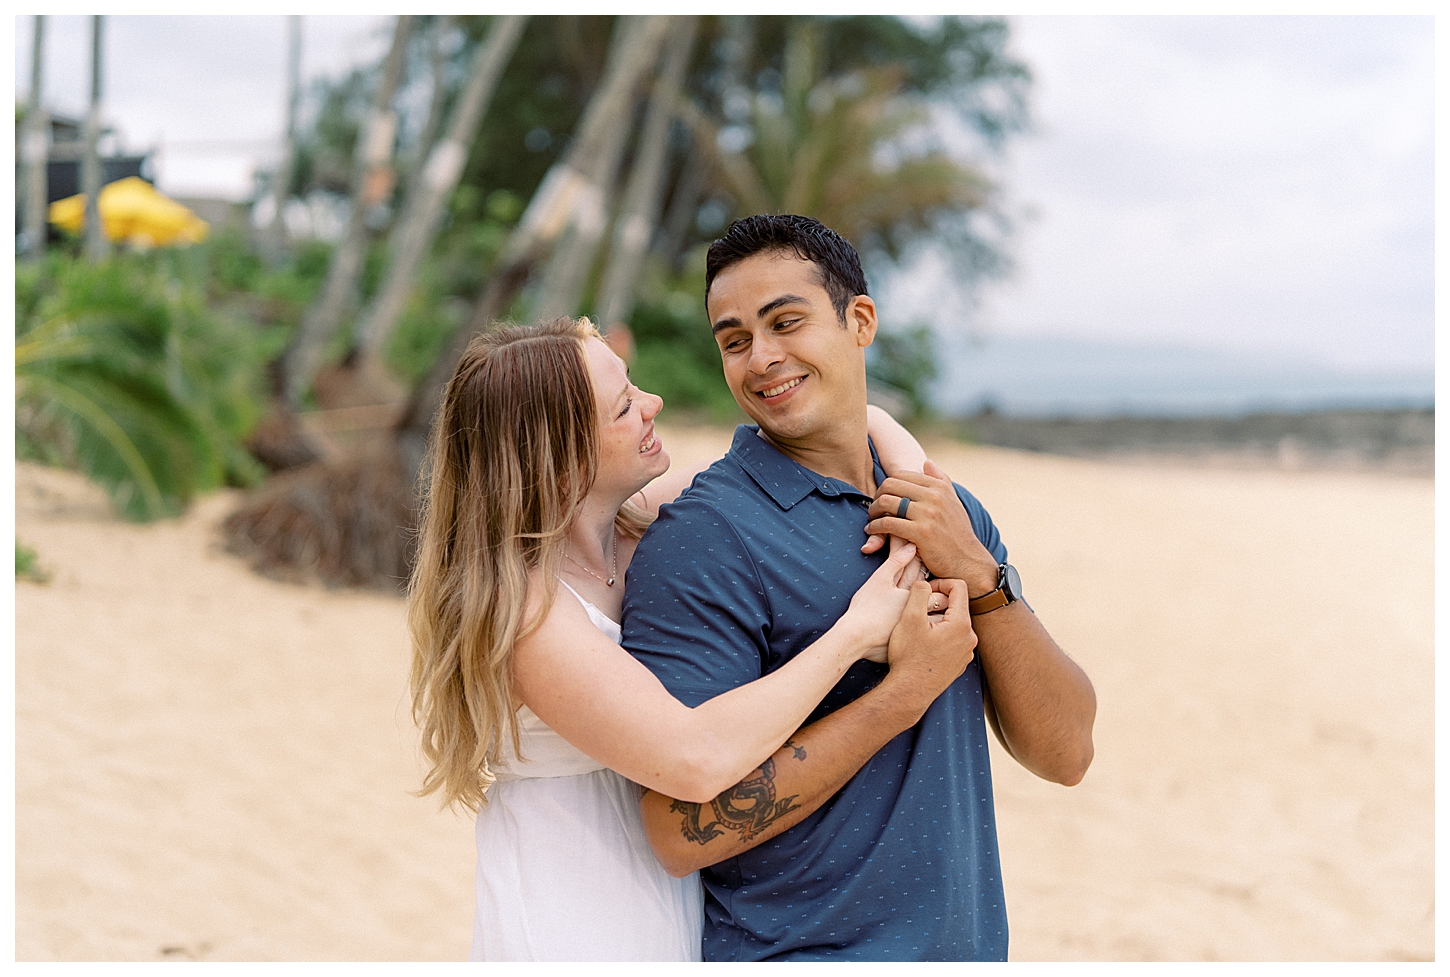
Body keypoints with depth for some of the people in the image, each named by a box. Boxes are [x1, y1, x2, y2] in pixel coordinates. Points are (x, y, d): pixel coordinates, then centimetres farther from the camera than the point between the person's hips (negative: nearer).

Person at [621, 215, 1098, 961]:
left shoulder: (950, 513, 4)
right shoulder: (703, 540, -16)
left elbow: (1064, 753, -2)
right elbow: (683, 830, -23)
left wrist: (979, 578, -15)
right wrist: (901, 693, -21)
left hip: (966, 942, 6)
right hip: (793, 953, -5)